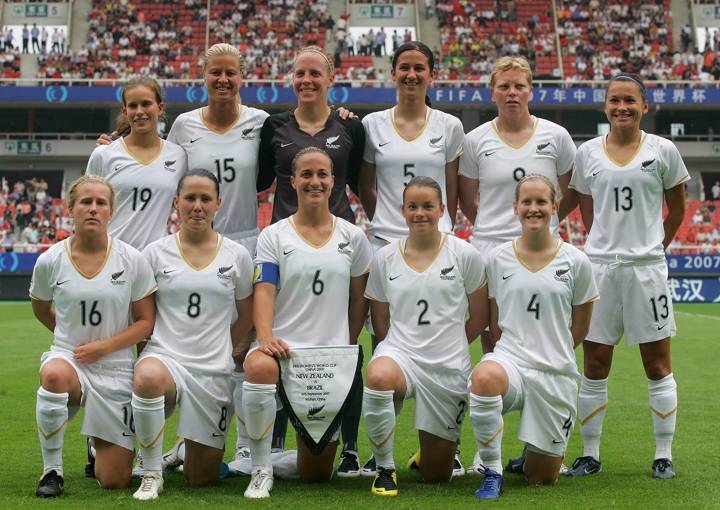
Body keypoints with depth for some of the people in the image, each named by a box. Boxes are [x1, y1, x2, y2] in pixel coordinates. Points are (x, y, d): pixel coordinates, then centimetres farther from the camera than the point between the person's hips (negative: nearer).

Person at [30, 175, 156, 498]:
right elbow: (40, 309, 16)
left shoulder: (132, 260, -7)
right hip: (67, 358, 0)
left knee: (114, 481, -2)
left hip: (116, 368, 0)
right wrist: (70, 338, 10)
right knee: (53, 375, -42)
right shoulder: (50, 261, -4)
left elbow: (146, 322, -2)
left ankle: (100, 446, 38)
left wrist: (104, 345, -14)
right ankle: (52, 470, -19)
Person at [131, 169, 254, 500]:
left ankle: (199, 446, 43)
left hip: (214, 371, 1)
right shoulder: (156, 252, 3)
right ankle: (151, 474, -20)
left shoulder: (236, 256, 5)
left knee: (201, 477, 3)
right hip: (165, 357, -1)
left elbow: (246, 317, 14)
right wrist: (150, 351, -1)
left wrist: (220, 352, 9)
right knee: (147, 378, -42)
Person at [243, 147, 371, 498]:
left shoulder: (352, 237, 8)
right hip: (284, 346, -1)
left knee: (316, 475, 2)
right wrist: (266, 337, -25)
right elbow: (264, 291, -8)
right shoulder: (273, 236, 4)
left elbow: (359, 299, 13)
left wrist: (347, 349, 7)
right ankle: (261, 471, -25)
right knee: (259, 367, -42)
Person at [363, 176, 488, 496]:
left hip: (448, 368, 0)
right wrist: (400, 347, 1)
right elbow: (380, 321, 12)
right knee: (378, 377, -40)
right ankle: (385, 468, -17)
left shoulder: (465, 255, -2)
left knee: (436, 475, 4)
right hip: (400, 353, 0)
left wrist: (447, 345, 7)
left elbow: (480, 316, 6)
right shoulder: (384, 259, 3)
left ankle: (439, 447, 45)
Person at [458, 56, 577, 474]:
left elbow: (572, 194, 13)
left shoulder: (555, 137, 3)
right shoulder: (476, 141, 4)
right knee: (493, 351, 1)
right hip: (489, 252, 0)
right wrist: (496, 227, 10)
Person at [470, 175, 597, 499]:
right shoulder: (498, 259, 2)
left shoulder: (575, 261, 0)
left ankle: (540, 453, 44)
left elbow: (580, 328, 9)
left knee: (542, 479, 5)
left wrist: (551, 351, 11)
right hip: (508, 359, 0)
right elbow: (494, 323, 10)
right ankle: (492, 473, -22)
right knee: (484, 378, -40)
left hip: (556, 373, 1)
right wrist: (512, 353, 4)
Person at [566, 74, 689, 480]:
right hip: (599, 267, 2)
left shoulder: (663, 151, 1)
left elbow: (677, 209, 11)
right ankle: (591, 454, 16)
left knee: (658, 366, 4)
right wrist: (609, 244, 9)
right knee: (595, 367, 5)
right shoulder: (588, 153, 6)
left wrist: (654, 246, 11)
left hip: (646, 268, -2)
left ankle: (664, 455, 14)